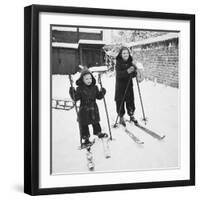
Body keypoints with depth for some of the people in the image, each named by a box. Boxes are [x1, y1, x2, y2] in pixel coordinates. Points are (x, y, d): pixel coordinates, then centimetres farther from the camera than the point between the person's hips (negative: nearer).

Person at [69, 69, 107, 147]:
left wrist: (102, 92, -10)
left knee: (96, 122, 19)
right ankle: (85, 138, 11)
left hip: (94, 109, 4)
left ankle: (98, 132, 41)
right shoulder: (80, 89, -11)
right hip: (84, 110, -3)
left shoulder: (94, 87, 1)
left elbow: (98, 96, 7)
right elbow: (76, 98, -14)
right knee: (84, 124, 2)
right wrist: (73, 93, -30)